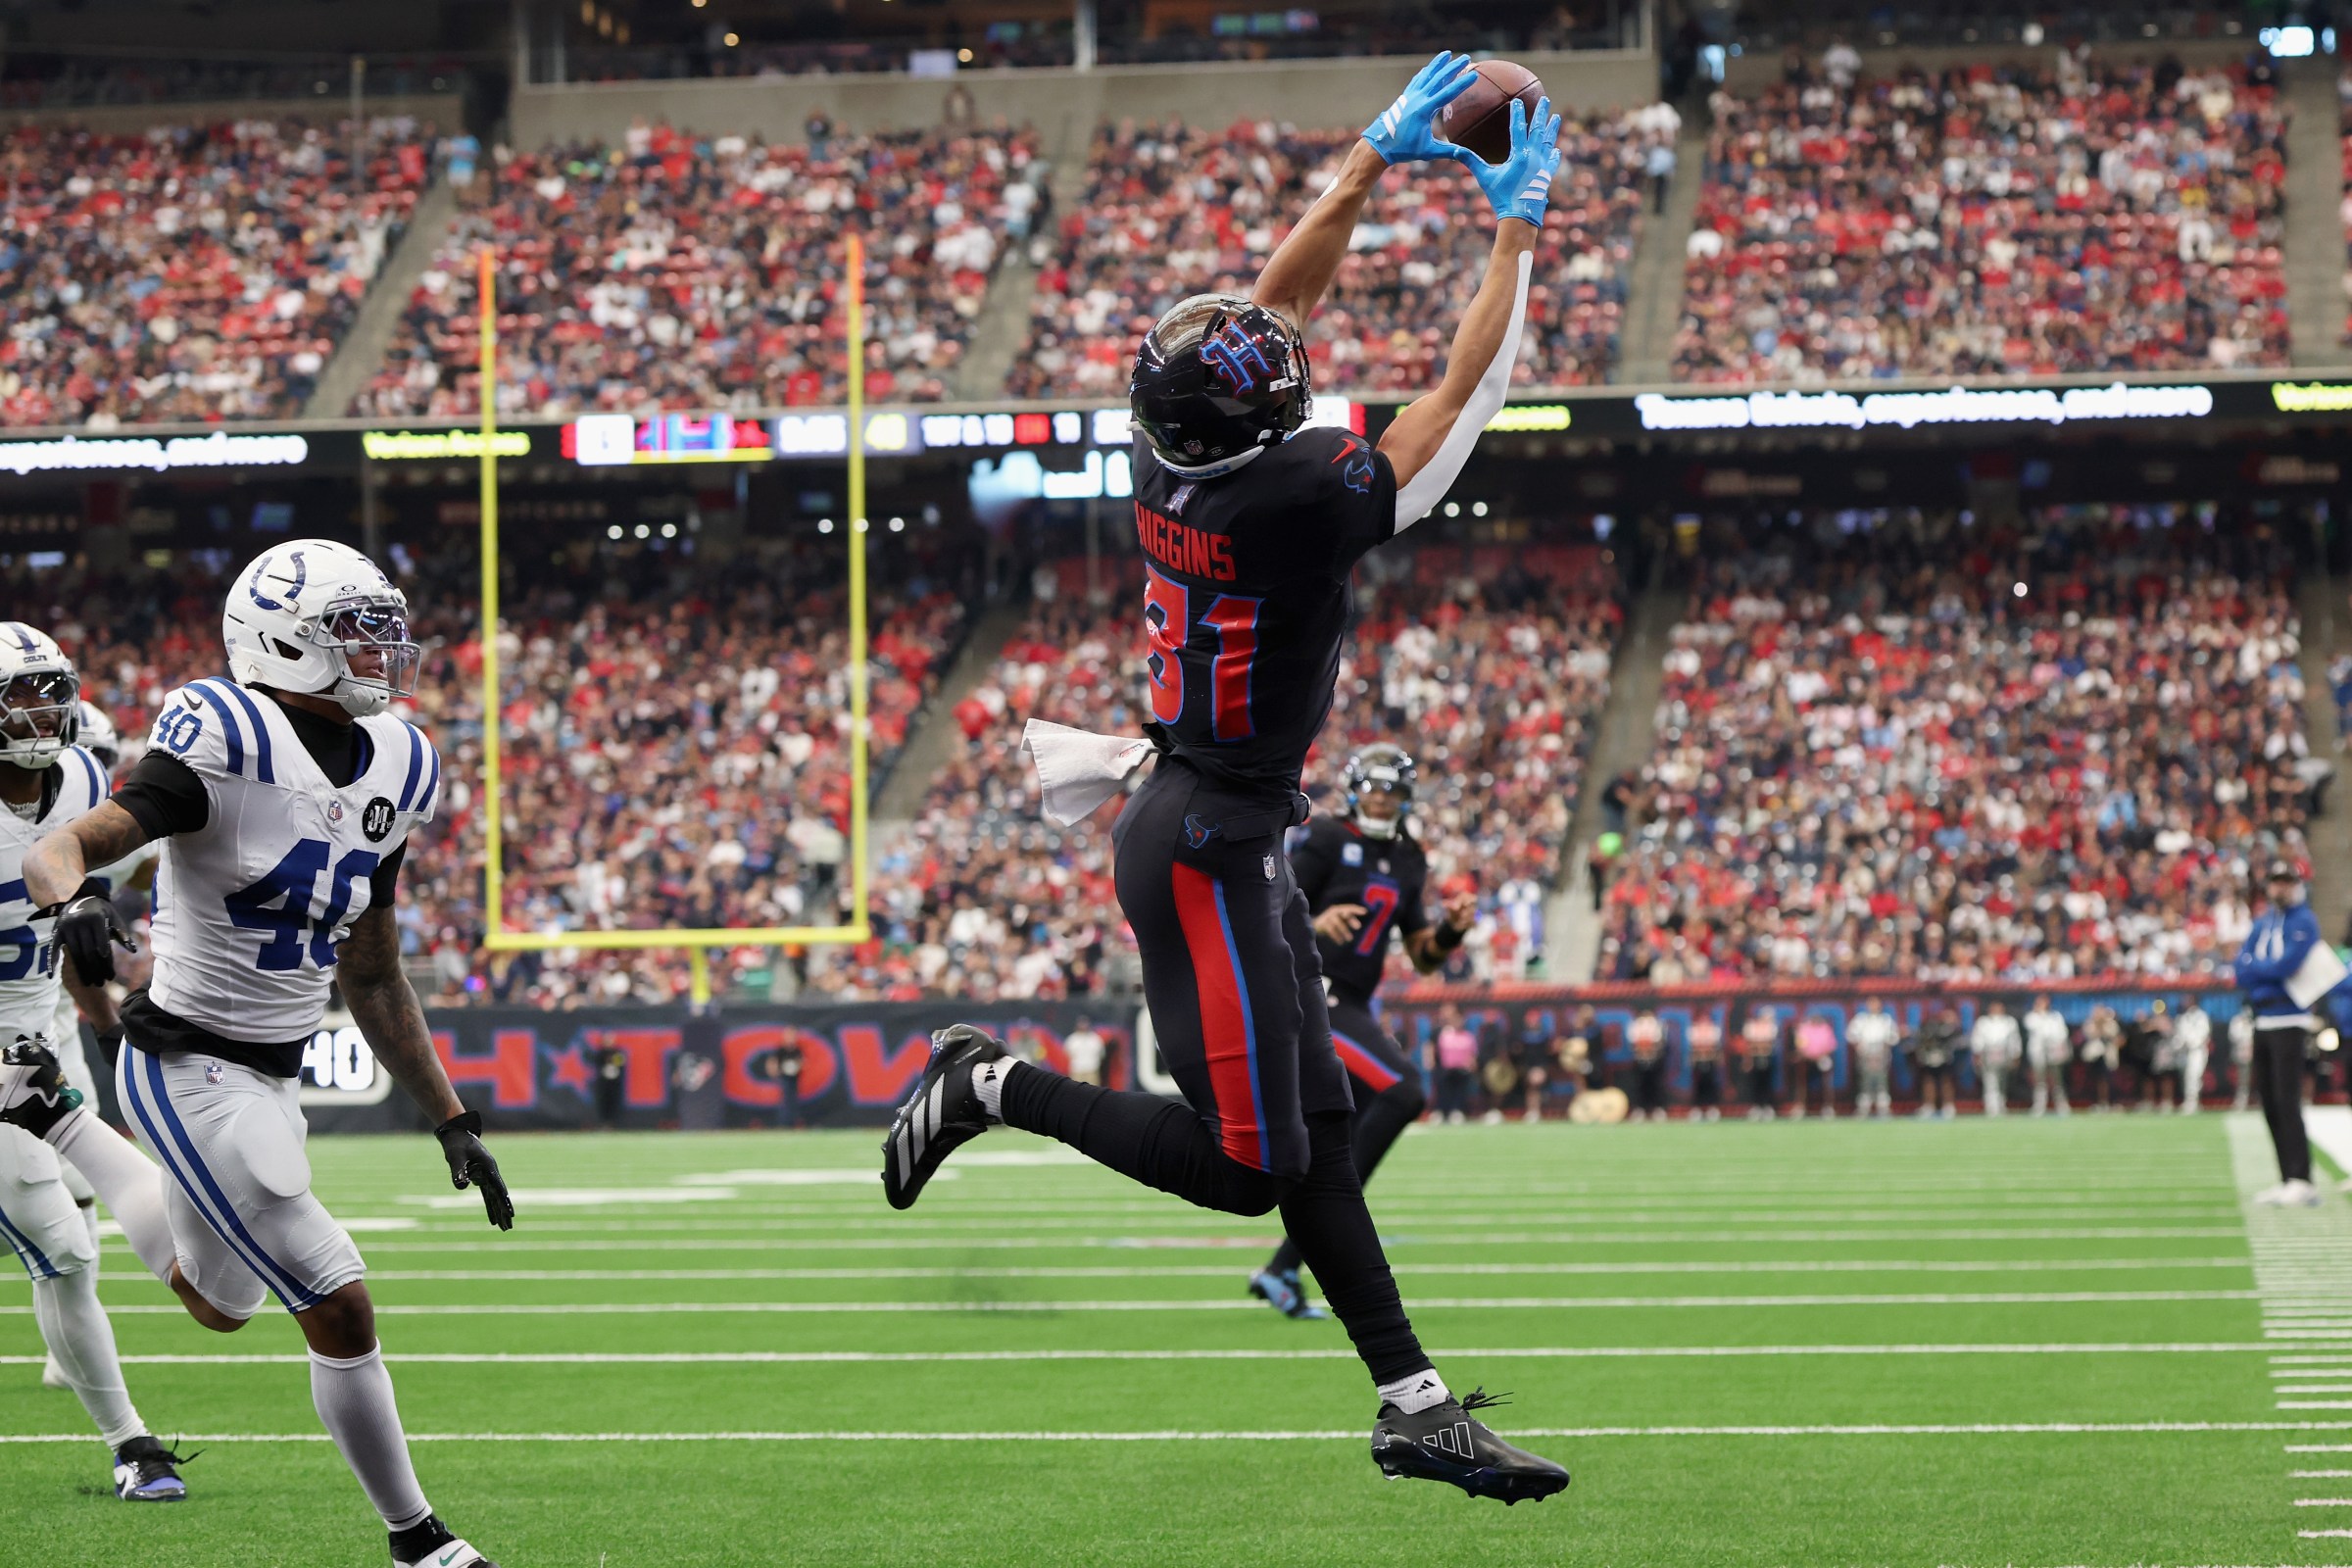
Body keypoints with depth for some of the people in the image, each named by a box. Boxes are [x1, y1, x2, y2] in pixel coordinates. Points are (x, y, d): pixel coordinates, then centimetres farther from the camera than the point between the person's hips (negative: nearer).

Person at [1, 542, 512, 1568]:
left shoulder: (391, 771, 5)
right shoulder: (227, 747, -19)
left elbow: (373, 981, 14)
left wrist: (452, 1123, 12)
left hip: (272, 1079, 9)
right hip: (191, 1070, -9)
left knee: (218, 1301, 29)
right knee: (339, 1312, -8)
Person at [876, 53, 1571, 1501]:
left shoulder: (1176, 460, -3)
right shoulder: (1299, 501, -23)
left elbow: (1281, 302, 10)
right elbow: (1463, 403, -12)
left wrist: (1380, 156, 11)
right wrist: (1518, 229, -3)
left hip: (1231, 836, 9)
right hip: (1209, 849, -9)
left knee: (1323, 1128, 9)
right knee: (1245, 1163, -3)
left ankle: (1415, 1404, 12)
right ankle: (999, 1086, 6)